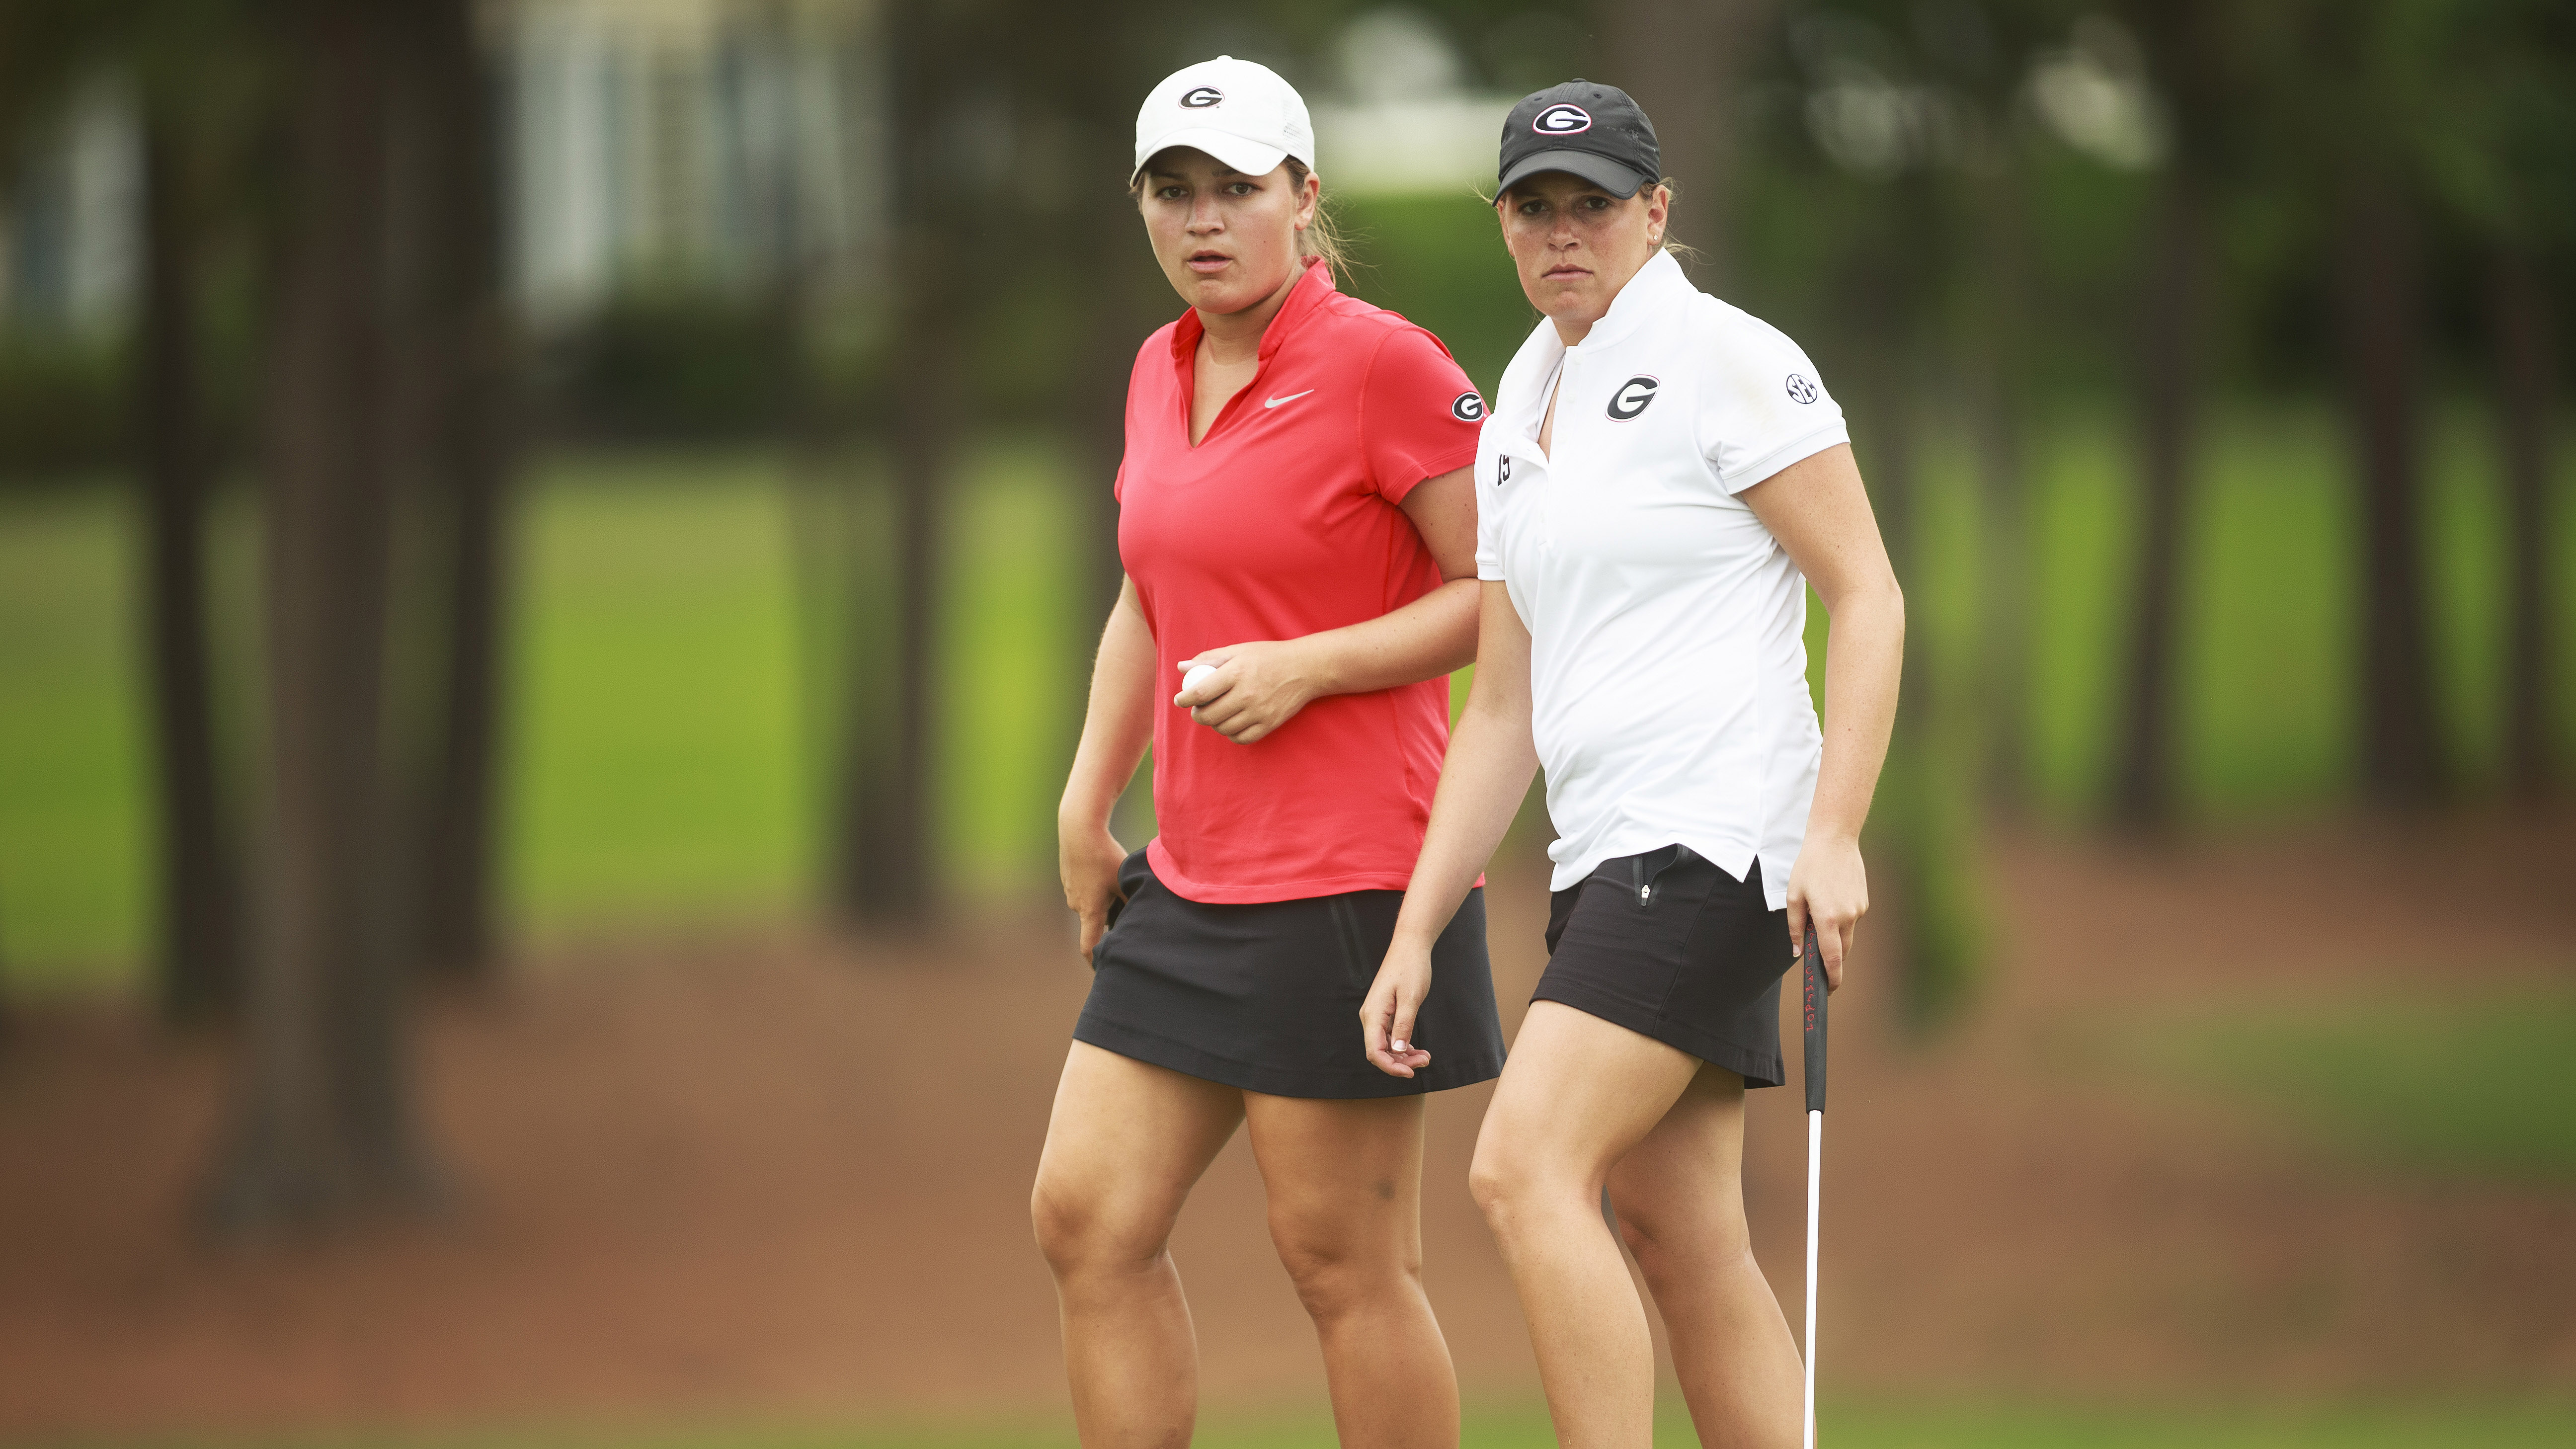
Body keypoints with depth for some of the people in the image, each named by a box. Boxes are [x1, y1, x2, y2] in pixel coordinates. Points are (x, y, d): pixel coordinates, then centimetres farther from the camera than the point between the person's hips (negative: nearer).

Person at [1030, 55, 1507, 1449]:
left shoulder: (1383, 362, -10)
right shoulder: (1160, 370, 13)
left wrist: (1308, 666, -18)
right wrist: (1087, 801, 18)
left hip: (1343, 879, -8)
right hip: (1192, 881, 8)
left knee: (1343, 1259, -4)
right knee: (1086, 1220, 4)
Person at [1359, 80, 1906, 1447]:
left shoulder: (1728, 361, -6)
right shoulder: (1516, 423, 17)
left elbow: (1868, 597, -9)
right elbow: (1503, 711, 19)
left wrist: (1833, 835, -18)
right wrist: (1415, 932, 13)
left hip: (1718, 836, -8)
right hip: (1605, 857, 8)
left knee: (1524, 1173, -18)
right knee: (1679, 1236, 5)